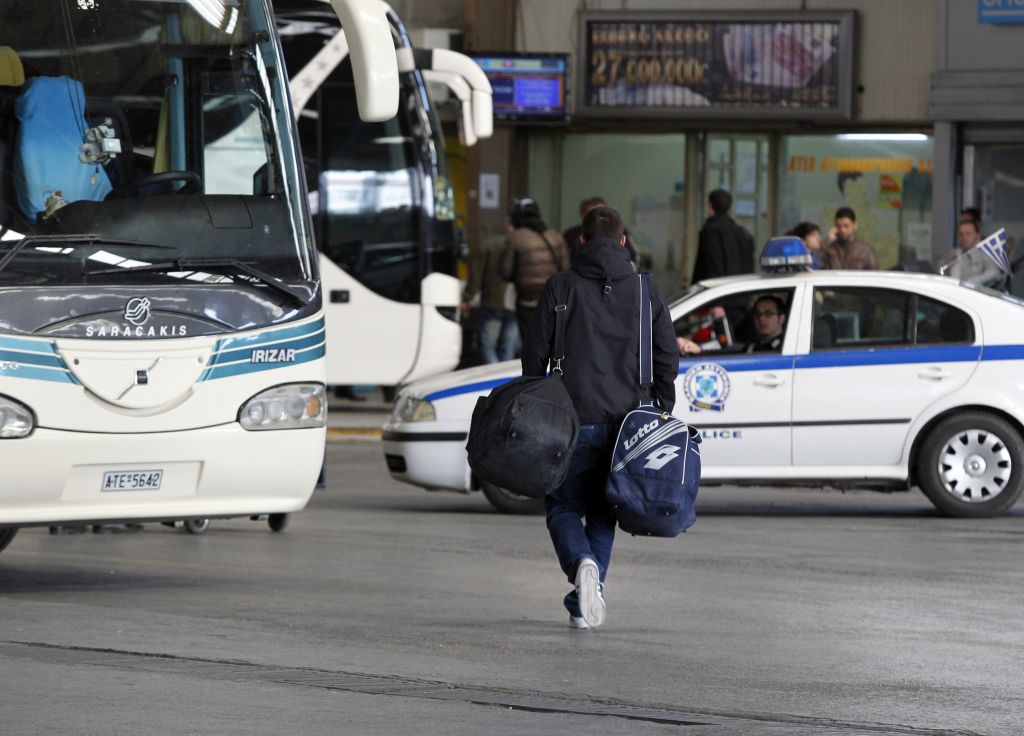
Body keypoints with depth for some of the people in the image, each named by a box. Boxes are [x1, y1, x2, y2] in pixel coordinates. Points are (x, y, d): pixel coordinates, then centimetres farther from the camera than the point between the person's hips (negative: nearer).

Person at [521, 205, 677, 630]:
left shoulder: (561, 287, -1)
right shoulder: (646, 290, 5)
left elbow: (534, 353, 0)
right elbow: (668, 357, 6)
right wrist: (662, 415, 13)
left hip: (574, 419, -2)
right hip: (625, 421, 2)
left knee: (563, 507, 7)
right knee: (602, 513, 14)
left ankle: (583, 563, -23)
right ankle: (585, 606, 9)